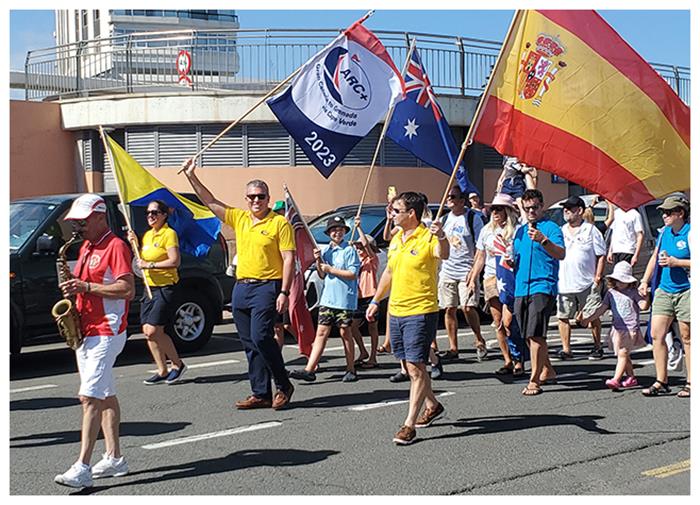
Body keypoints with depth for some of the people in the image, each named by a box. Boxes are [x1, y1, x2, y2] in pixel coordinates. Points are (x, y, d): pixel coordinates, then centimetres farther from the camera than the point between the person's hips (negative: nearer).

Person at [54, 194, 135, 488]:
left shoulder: (115, 246, -12)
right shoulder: (86, 248, 17)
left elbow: (127, 289, -20)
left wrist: (86, 287, -21)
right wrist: (73, 288, 3)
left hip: (106, 334, -10)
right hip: (85, 332, 10)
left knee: (90, 397, -14)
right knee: (105, 396, 13)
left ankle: (82, 468, -14)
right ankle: (114, 459, 20)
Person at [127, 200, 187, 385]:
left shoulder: (169, 233, -8)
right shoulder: (147, 235, 16)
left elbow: (175, 261, -17)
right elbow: (142, 261, 19)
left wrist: (150, 264, -18)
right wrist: (135, 244, 6)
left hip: (165, 287, -8)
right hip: (149, 287, 8)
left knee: (153, 331, -13)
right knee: (148, 331, 2)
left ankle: (178, 364, 3)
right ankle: (162, 371, 10)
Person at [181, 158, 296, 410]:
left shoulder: (279, 223, -4)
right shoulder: (239, 218, 13)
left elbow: (289, 259, -8)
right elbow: (210, 202, 15)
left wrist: (284, 292, -15)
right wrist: (192, 177, 7)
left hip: (266, 287, -7)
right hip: (241, 287, 7)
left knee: (261, 337, -16)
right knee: (249, 344, 6)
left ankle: (284, 386, 0)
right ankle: (261, 394, 12)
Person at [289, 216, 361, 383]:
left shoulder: (349, 250, -5)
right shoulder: (325, 250, 13)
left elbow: (353, 274, -13)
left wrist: (331, 269, -10)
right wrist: (318, 261, -2)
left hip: (345, 299, -5)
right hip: (327, 298, 5)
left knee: (345, 333, 4)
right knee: (321, 333, 1)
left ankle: (351, 370, 15)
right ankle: (309, 370, -4)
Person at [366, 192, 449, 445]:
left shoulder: (427, 237, -12)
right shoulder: (396, 239, 12)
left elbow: (443, 255, -34)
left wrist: (441, 237, -54)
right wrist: (375, 301, 25)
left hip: (420, 312, -8)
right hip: (396, 311, 9)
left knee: (415, 368, -8)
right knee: (411, 366, 18)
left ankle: (409, 425, -5)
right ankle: (433, 405, 37)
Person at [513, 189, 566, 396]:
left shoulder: (551, 227, -3)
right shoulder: (520, 231, 19)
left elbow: (561, 254, -19)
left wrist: (543, 240, -36)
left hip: (542, 287, -7)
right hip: (521, 288, 8)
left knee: (536, 334, -13)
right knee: (529, 335, 12)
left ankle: (534, 381, -9)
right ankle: (547, 370, 28)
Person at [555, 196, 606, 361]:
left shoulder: (591, 230, 0)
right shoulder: (560, 231, 13)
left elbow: (601, 256, 0)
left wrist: (597, 278, -7)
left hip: (587, 284, -3)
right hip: (564, 284, 4)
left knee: (593, 317, 5)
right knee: (563, 317, 0)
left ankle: (597, 347, 18)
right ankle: (566, 349, 7)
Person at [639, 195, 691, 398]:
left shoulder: (691, 233, -10)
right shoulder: (664, 232, 11)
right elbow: (654, 257, 22)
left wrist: (675, 262, -18)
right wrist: (645, 281, 16)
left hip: (686, 291, -7)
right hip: (664, 290, 7)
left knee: (687, 337, 2)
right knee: (656, 335, 1)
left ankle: (690, 383, 13)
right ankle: (661, 382, 8)